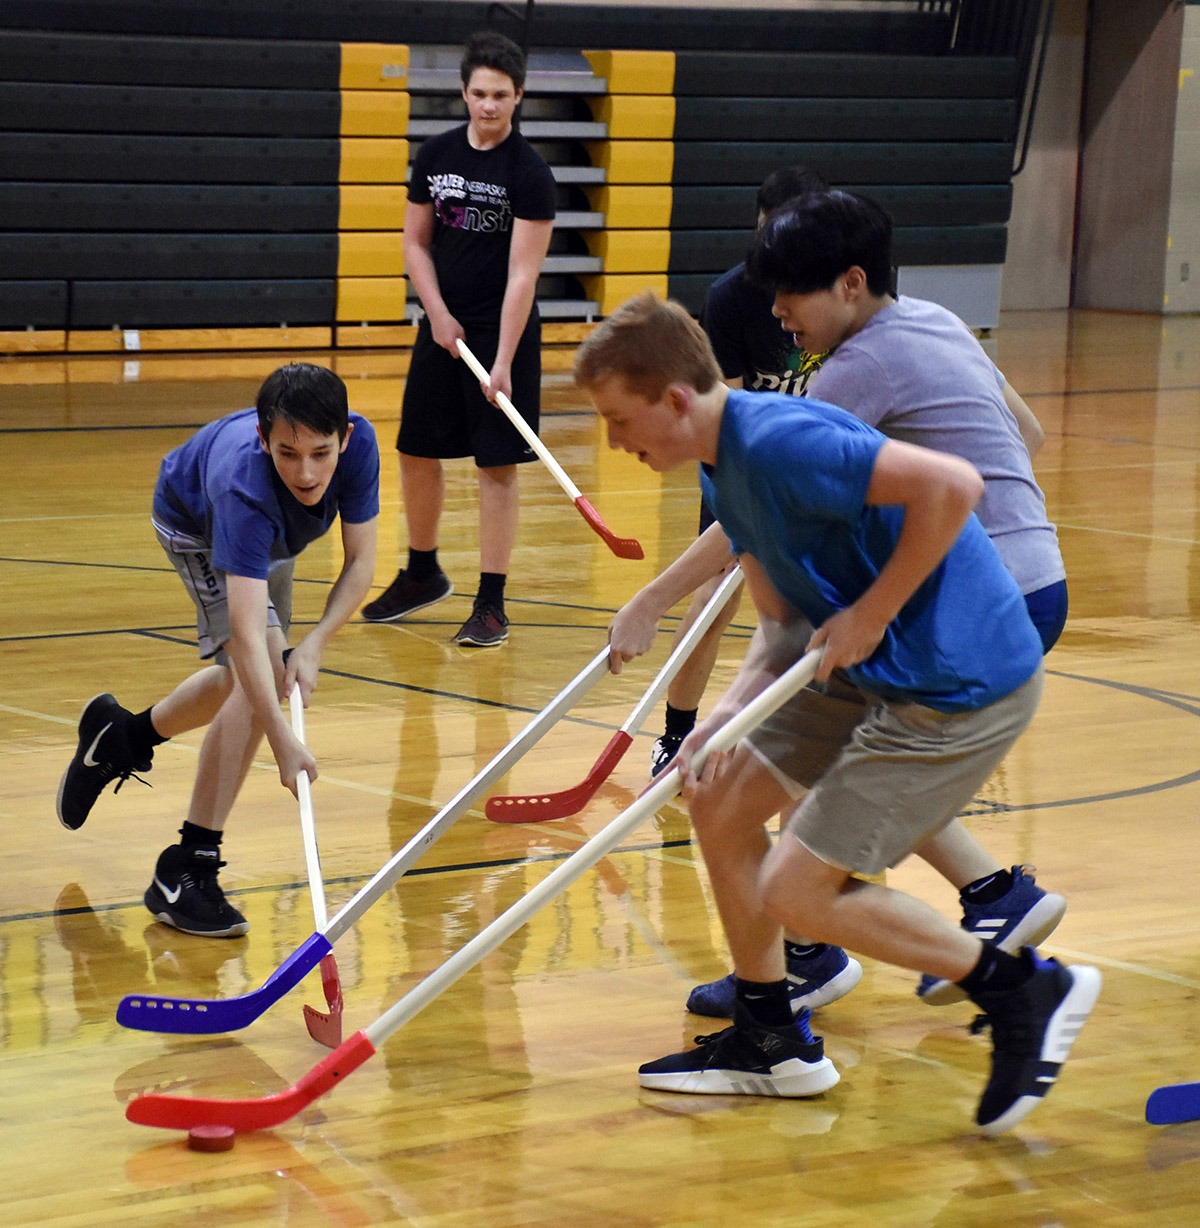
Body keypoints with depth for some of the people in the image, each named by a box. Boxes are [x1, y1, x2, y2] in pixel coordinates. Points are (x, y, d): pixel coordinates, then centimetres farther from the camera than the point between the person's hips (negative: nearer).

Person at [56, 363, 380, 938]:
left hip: (271, 533, 6)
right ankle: (186, 870, -21)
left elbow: (360, 561, -23)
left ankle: (122, 735, 47)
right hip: (195, 523, -6)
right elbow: (247, 633, -54)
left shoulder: (360, 443, -36)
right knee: (257, 671, -25)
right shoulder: (245, 483, -48)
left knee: (246, 683, 19)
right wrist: (284, 741, -61)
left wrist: (315, 643, -36)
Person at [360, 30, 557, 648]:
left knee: (497, 466, -4)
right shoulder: (435, 156, 2)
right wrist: (438, 314, -3)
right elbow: (415, 241, 10)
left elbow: (523, 273, -17)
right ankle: (422, 575, 31)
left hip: (503, 334, -5)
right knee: (417, 451, 11)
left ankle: (491, 604, 2)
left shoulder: (529, 173, -13)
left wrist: (503, 364, -22)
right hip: (442, 327, 5)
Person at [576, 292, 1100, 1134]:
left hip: (960, 683, -10)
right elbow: (788, 618, 11)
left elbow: (952, 485, -31)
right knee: (721, 802, 14)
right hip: (875, 672, 10)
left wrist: (873, 614, -22)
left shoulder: (779, 441, -23)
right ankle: (772, 1042, 26)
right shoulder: (725, 465, 9)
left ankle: (1024, 990, 5)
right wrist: (731, 713, -7)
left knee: (796, 894, -7)